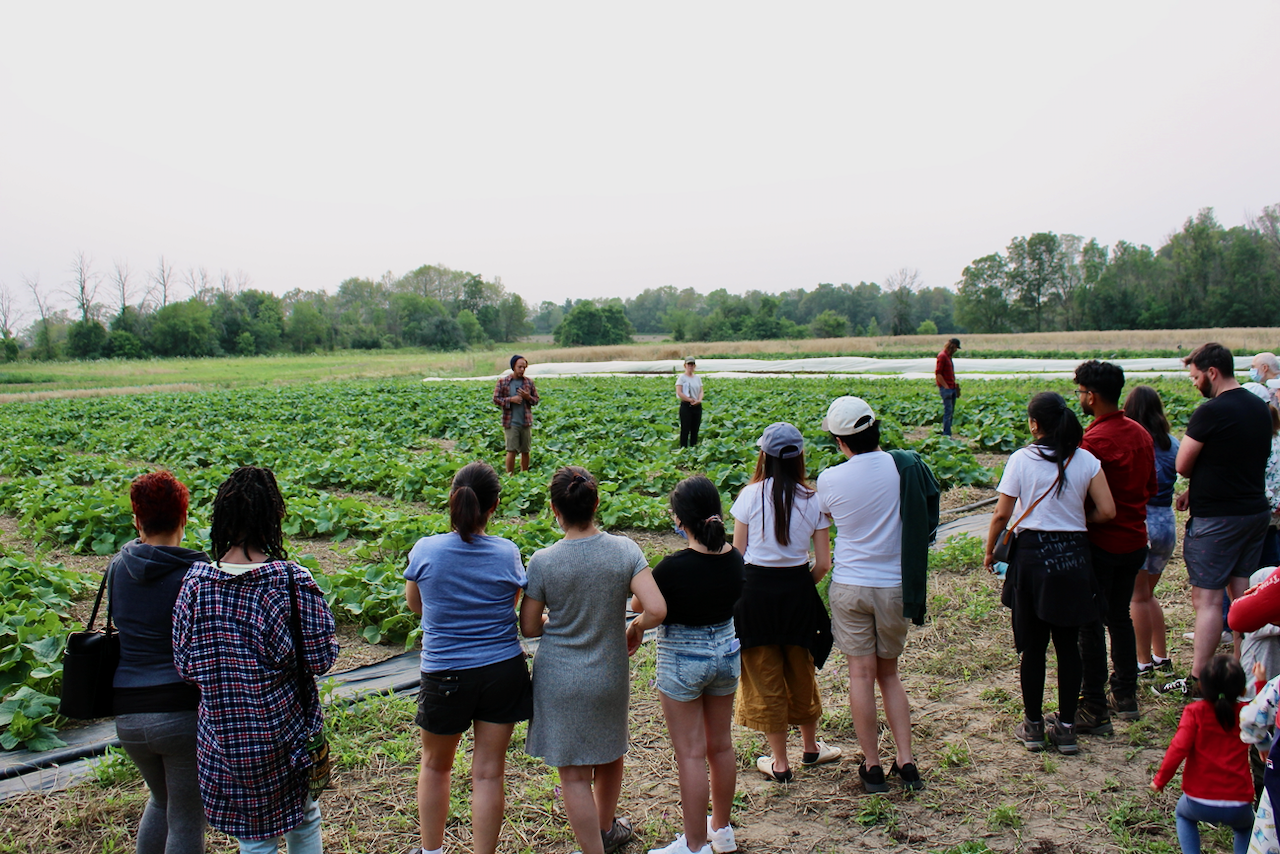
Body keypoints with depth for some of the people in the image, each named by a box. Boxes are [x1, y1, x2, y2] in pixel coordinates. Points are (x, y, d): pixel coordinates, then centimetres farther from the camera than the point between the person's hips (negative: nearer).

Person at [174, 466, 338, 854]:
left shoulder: (196, 580, -7)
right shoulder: (293, 580, -17)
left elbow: (186, 665, -2)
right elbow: (319, 659, -14)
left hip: (222, 732, 2)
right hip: (283, 728, -2)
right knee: (304, 821, 23)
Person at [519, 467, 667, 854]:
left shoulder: (543, 562, -16)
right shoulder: (624, 550, -11)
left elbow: (529, 627, -7)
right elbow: (657, 610, -19)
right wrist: (635, 628, 2)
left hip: (559, 680, -3)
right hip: (610, 676, 4)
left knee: (574, 775, 8)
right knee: (610, 756, 27)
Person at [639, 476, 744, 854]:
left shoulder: (673, 567, -25)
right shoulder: (734, 559, -8)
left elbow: (639, 606, -10)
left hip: (682, 658, -6)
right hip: (727, 650, 6)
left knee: (691, 754, 5)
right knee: (721, 745, 19)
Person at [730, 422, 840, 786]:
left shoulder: (751, 495, -9)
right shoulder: (812, 500, -4)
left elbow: (737, 554, -5)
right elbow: (823, 564, -3)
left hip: (756, 589, -2)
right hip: (798, 588, 3)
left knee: (765, 675, 11)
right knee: (801, 670, 22)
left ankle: (780, 762, 20)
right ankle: (810, 747, 39)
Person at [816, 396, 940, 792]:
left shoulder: (830, 480, -12)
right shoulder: (905, 466, -9)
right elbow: (929, 518, 4)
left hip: (850, 586, -2)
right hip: (895, 585, 2)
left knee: (861, 674, 8)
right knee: (889, 673, 17)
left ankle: (872, 766, 14)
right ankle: (906, 760, 14)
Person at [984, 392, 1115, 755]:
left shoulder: (1021, 459, -7)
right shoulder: (1086, 460, -1)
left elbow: (1002, 514, -7)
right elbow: (1107, 511, -4)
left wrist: (990, 551, 7)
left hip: (1032, 555, -2)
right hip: (1073, 557, 2)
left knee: (1033, 645, 8)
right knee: (1068, 643, 11)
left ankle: (1033, 726, 18)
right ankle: (1066, 727, 17)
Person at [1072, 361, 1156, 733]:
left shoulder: (1094, 440, -21)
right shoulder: (1141, 434, 5)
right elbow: (1151, 487, 15)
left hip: (1101, 545, -8)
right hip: (1135, 541, 8)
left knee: (1091, 625, 0)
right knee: (1120, 617, 20)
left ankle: (1094, 710, 5)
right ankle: (1126, 696, 29)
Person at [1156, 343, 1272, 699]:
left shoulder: (1211, 411, -18)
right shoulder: (1259, 408, 9)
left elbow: (1182, 465, -14)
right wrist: (1199, 490, 11)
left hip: (1217, 518, -8)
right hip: (1256, 510, 8)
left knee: (1208, 599, -4)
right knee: (1242, 593, 14)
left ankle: (1197, 680, -1)